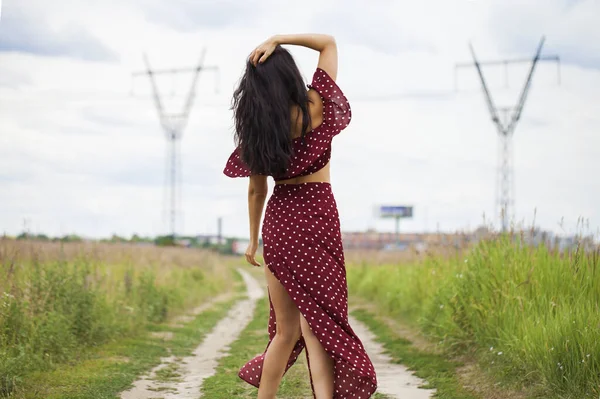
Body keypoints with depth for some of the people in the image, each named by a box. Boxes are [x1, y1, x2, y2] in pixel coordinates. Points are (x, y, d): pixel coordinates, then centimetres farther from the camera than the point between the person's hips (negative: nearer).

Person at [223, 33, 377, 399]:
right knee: (316, 323, -2)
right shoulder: (315, 107, -6)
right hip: (316, 215, -3)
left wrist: (253, 240, 19)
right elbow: (329, 42, 5)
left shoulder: (255, 128, 1)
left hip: (278, 220, 3)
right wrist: (279, 39, -6)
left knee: (286, 329, 14)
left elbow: (256, 190, 8)